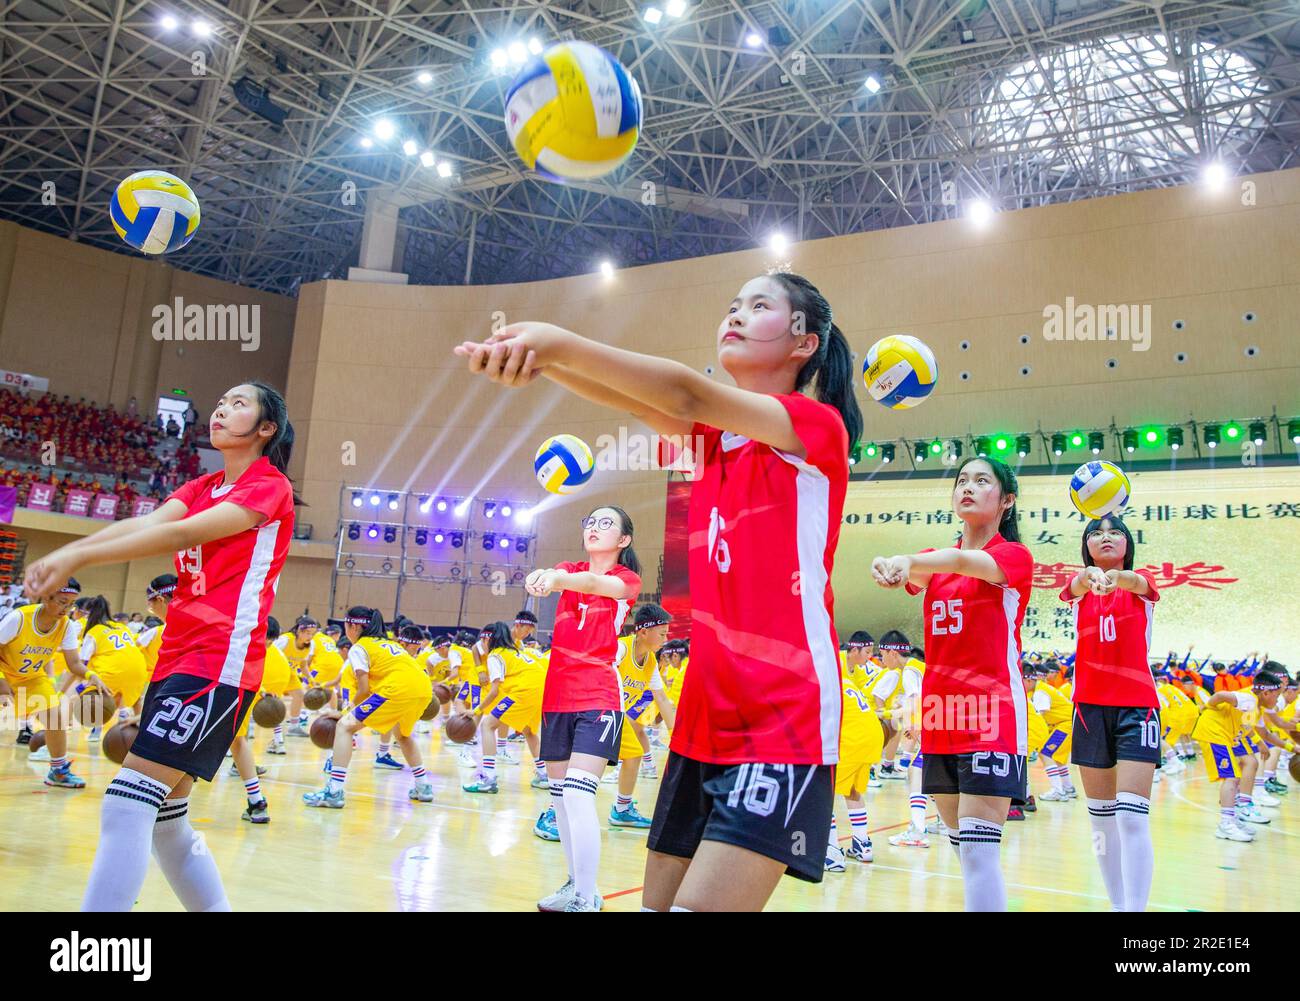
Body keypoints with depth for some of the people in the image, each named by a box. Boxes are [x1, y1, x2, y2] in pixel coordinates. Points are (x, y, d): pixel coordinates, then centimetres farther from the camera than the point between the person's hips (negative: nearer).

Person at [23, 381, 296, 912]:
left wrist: (79, 556, -21)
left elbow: (183, 534, -17)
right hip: (177, 654, 8)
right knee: (164, 817, 11)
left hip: (220, 660, -8)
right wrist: (65, 552, -16)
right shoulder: (202, 488, 19)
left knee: (128, 801, -15)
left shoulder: (270, 486, -5)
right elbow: (143, 524, 1)